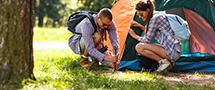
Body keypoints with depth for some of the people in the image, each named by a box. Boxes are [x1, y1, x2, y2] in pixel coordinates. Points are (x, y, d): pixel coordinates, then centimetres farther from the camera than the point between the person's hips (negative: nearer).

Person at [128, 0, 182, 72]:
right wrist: (139, 26, 19)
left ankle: (163, 61, -12)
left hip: (173, 51, -10)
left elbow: (147, 40, -10)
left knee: (139, 47, -16)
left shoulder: (155, 18, -15)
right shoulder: (156, 14, 14)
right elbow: (150, 33, 29)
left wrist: (135, 36, 6)